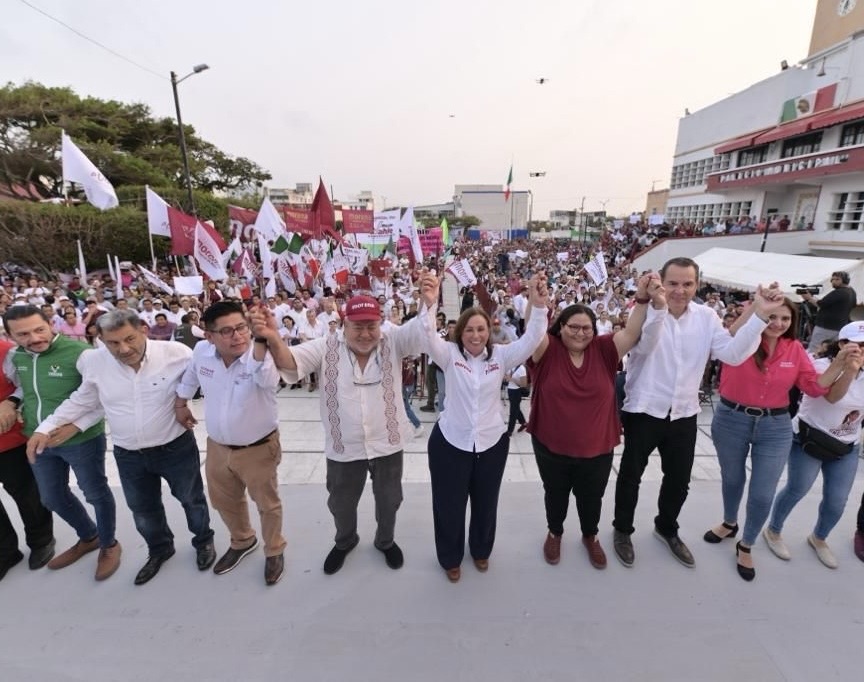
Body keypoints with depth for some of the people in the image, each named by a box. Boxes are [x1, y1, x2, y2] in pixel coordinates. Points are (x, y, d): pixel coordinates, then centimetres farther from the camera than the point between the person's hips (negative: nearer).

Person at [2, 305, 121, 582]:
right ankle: (89, 537, 47)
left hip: (82, 440, -7)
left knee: (96, 494, 12)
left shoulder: (79, 353, -23)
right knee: (52, 497, 23)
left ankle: (109, 545, 35)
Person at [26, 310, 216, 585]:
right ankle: (159, 549, 53)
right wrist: (46, 427, 6)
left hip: (176, 448, -3)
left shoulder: (177, 353, -23)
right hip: (128, 455, 4)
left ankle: (204, 540, 48)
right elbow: (83, 401, 7)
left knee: (191, 498, 20)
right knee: (142, 509, 25)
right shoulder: (93, 362, -11)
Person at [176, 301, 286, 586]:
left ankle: (274, 551, 43)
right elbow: (190, 378, 11)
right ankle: (242, 542, 55)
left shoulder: (262, 356, -29)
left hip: (258, 448, -5)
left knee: (267, 504, 15)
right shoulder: (201, 352, -12)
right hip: (217, 447, 6)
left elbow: (268, 379, -53)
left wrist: (260, 340, -65)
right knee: (224, 502, 27)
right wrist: (180, 405, 18)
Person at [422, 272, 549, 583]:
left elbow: (531, 339, -18)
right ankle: (451, 557, 44)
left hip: (492, 442, 2)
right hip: (450, 443, -2)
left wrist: (538, 305, -36)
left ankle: (481, 550, 53)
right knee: (449, 505, 15)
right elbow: (429, 337, -28)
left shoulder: (501, 355, -5)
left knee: (486, 504, 23)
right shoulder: (449, 354, -9)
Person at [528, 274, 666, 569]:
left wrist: (645, 300, -29)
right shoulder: (547, 350, -13)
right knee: (556, 494, 22)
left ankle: (590, 536, 52)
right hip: (551, 446, -1)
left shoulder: (603, 350, -6)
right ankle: (555, 533, 50)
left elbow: (632, 333, -15)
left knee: (591, 498, 24)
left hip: (596, 448, 2)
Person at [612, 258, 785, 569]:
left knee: (679, 480, 21)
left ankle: (666, 528, 47)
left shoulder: (707, 317, 1)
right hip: (643, 412, -4)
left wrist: (760, 314, -17)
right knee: (630, 476, 11)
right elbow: (643, 345, -34)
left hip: (684, 414, 5)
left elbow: (733, 354, -9)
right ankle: (622, 530, 34)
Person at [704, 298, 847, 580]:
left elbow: (814, 387, 0)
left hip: (775, 427, 2)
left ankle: (746, 546, 31)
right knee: (732, 479, 20)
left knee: (763, 495, 6)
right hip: (731, 420, -2)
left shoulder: (795, 349, -1)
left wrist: (840, 362, -12)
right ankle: (729, 523, 48)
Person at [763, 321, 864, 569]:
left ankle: (818, 538, 37)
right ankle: (773, 531, 29)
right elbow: (832, 395, -38)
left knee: (837, 502, 10)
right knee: (796, 491, 6)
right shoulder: (821, 366, -18)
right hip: (809, 440, -5)